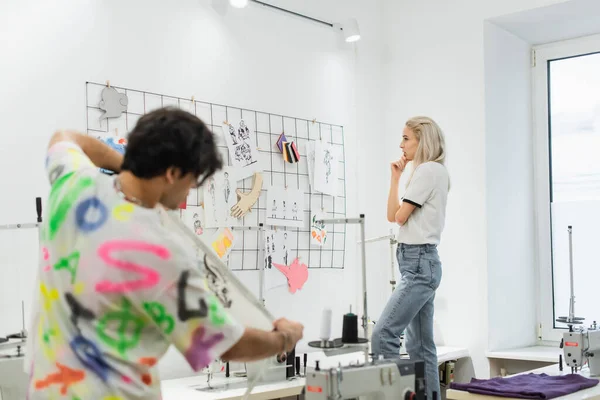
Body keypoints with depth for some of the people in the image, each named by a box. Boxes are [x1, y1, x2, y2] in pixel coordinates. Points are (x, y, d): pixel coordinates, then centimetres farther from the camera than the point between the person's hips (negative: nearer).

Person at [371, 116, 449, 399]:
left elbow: (398, 216, -9)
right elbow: (393, 216, 19)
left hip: (419, 263, -11)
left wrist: (396, 177, -1)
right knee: (420, 346, 10)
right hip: (420, 262, 11)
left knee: (383, 335, -17)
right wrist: (397, 177, 14)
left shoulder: (428, 170, -10)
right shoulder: (431, 172, 20)